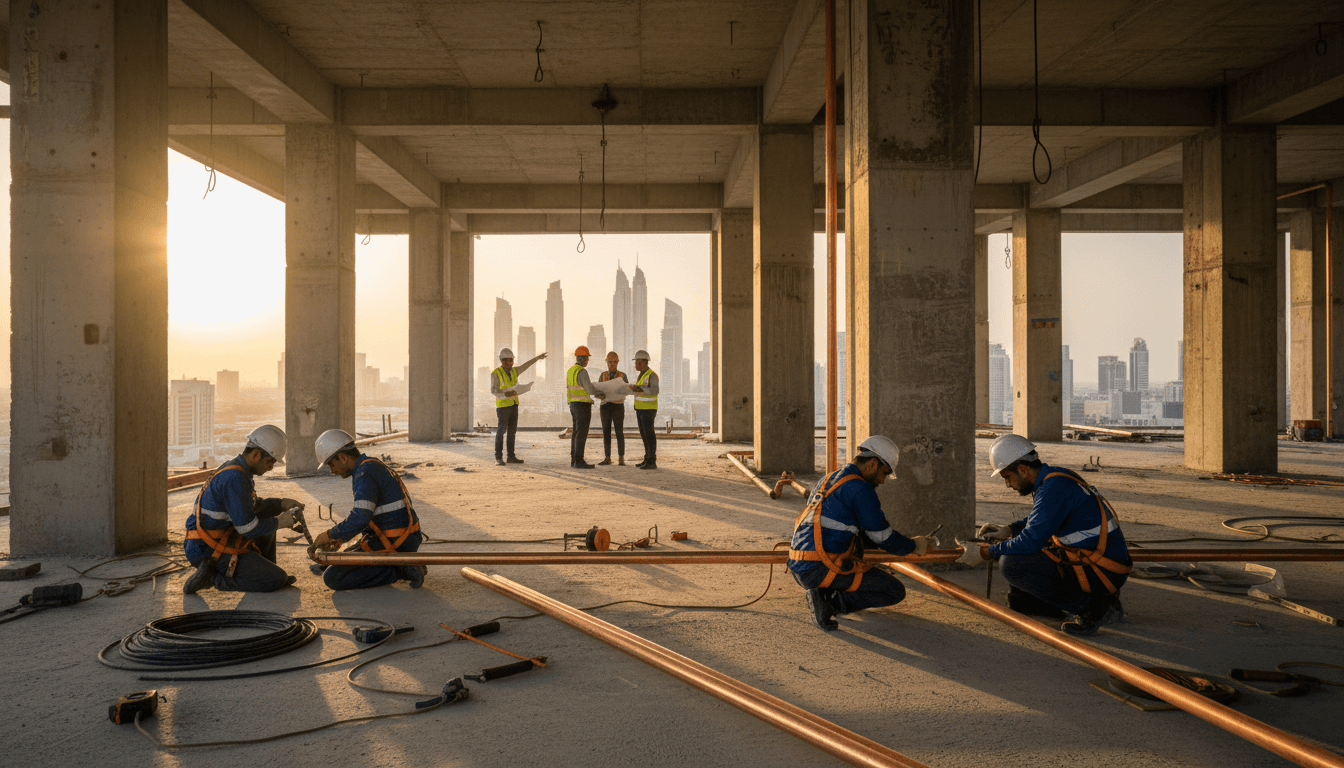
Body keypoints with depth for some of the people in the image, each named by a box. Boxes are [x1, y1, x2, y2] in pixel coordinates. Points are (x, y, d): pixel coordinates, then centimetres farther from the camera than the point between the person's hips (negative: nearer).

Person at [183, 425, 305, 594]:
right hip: (212, 552, -10)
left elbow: (251, 508, 25)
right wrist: (279, 522, -7)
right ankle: (212, 577, -10)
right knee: (278, 580, -11)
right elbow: (248, 528, -22)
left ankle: (265, 573, 20)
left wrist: (282, 504, 12)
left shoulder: (234, 468, 10)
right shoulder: (235, 479, -23)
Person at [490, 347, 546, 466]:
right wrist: (506, 394, -32)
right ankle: (498, 457, -2)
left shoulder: (514, 371, 7)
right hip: (502, 405, -6)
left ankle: (511, 456, 10)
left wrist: (537, 357, 35)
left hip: (513, 405, 6)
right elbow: (494, 390, -16)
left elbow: (525, 366, 24)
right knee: (501, 431, -7)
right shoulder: (496, 373, -12)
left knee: (512, 431, 6)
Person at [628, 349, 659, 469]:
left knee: (649, 434, -9)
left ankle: (652, 462, -7)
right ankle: (647, 459, 17)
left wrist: (639, 388, -42)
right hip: (640, 409, 9)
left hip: (648, 409, -9)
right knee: (644, 434, 11)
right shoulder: (641, 374, 13)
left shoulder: (652, 375, -17)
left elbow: (654, 391, -32)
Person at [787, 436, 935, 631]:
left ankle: (823, 593, 12)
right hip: (821, 570, -9)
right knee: (896, 592, 4)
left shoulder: (826, 481, 21)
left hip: (797, 570, 9)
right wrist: (913, 546, 15)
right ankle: (830, 599, -9)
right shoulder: (860, 488, -8)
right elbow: (883, 537, -4)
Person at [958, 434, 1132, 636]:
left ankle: (1089, 607, -10)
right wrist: (1009, 530, 15)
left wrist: (984, 553, -13)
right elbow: (1040, 520, 30)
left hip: (1101, 573, -10)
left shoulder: (1054, 488, -19)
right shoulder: (1056, 477, 11)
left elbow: (1031, 541, -23)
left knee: (1011, 563, -18)